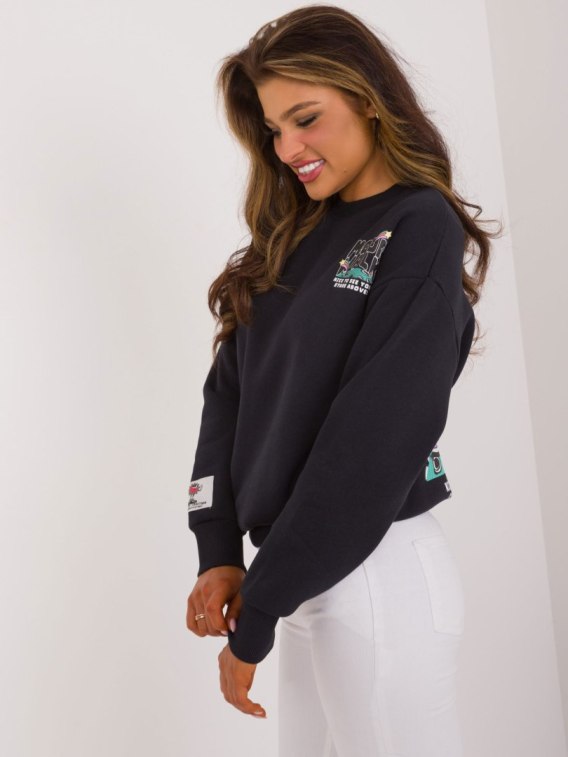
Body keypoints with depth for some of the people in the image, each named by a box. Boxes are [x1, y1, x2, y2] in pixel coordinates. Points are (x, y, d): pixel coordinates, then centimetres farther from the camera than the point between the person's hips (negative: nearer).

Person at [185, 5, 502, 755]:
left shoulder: (422, 230, -11)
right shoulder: (295, 238, 10)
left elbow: (371, 442, -18)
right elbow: (229, 391, 6)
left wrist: (257, 616, -15)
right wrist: (219, 552, -5)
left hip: (379, 574, -6)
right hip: (305, 577, 6)